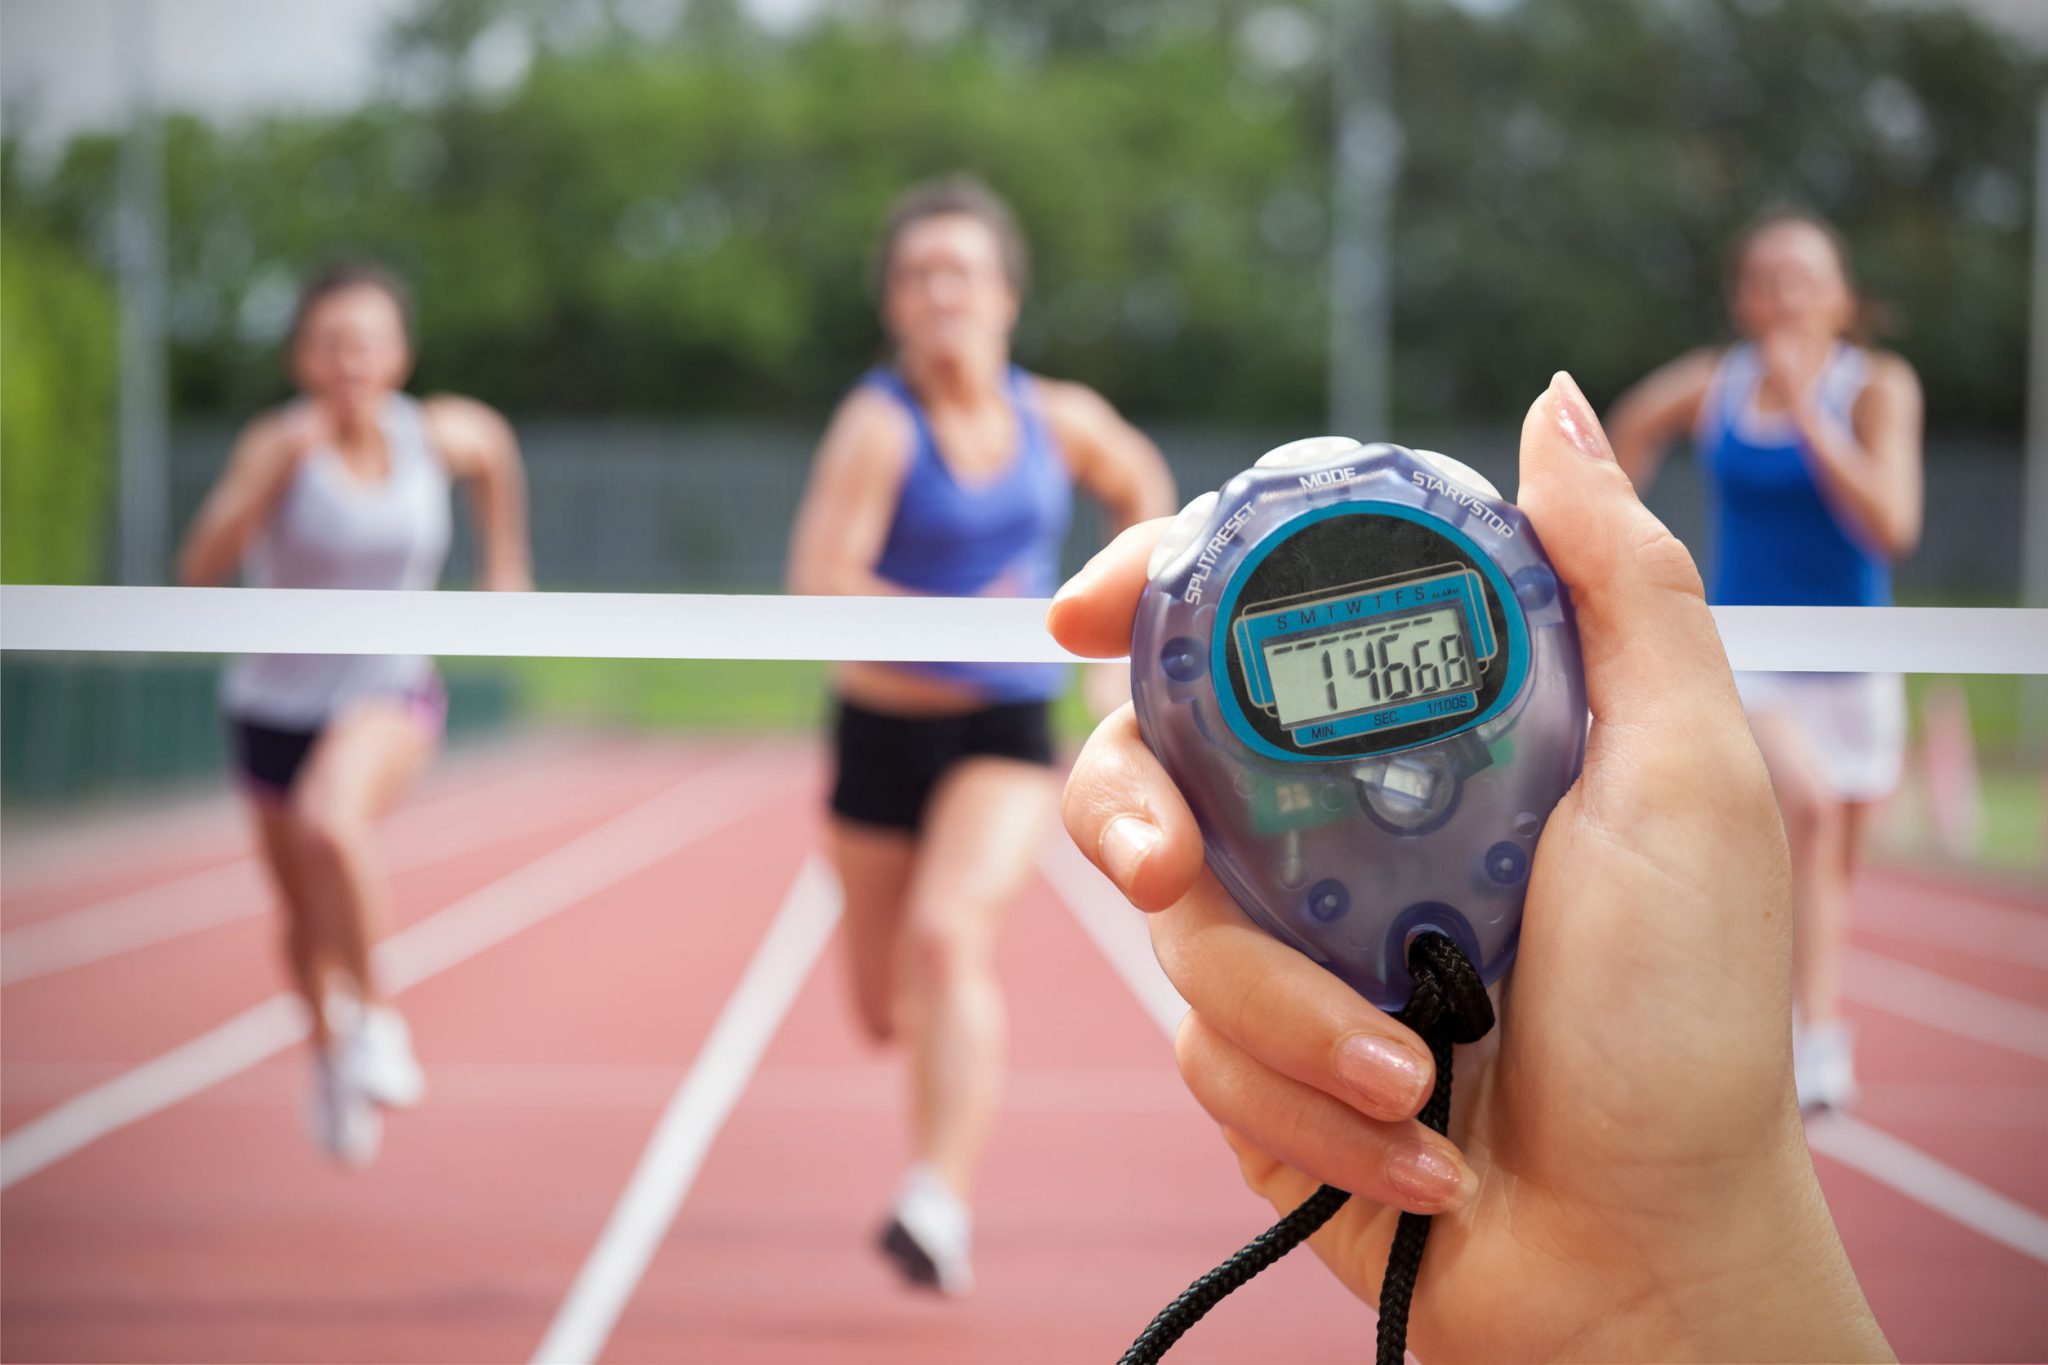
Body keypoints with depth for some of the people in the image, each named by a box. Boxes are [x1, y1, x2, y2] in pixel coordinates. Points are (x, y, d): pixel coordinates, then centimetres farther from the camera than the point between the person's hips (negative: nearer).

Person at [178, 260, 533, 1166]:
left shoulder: (440, 434, -8)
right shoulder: (280, 444, -16)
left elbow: (493, 445, 18)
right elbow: (201, 568, -30)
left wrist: (506, 563, 17)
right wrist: (274, 470, -40)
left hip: (388, 693, -1)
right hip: (276, 705, 1)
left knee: (330, 824, -34)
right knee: (305, 913, 16)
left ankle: (373, 1015, -11)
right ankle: (329, 1055, 48)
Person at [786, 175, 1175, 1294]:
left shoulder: (1058, 418, -1)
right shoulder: (878, 423, -14)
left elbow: (1141, 486, 20)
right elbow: (819, 583, -25)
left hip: (1006, 736, 0)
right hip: (883, 732, 0)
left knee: (949, 935, -27)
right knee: (885, 1008, 12)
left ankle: (938, 1207, -30)